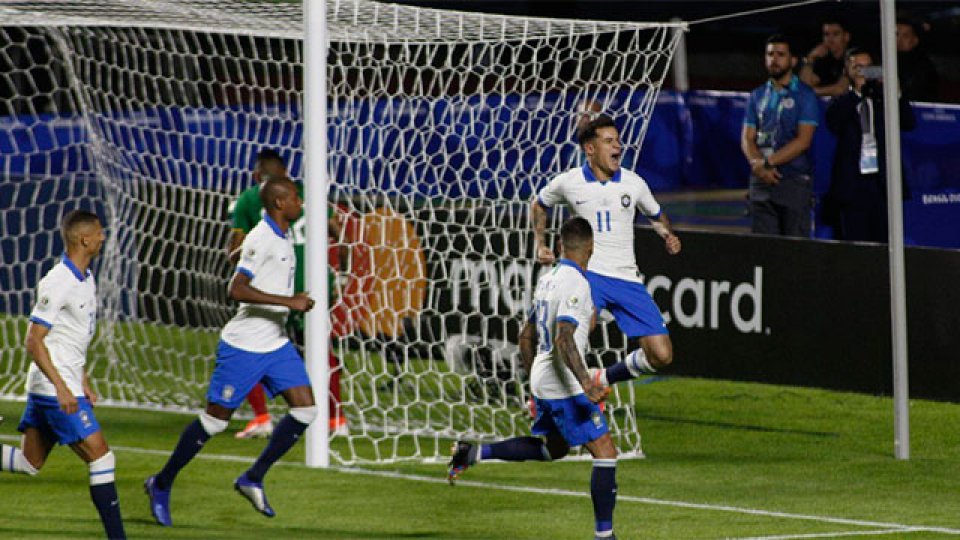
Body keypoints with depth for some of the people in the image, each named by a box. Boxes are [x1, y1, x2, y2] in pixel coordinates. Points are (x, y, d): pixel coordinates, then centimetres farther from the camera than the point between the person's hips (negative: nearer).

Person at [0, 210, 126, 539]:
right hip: (54, 388, -10)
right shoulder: (58, 284, -17)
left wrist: (84, 383, 23)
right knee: (101, 457, -10)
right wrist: (61, 387, -23)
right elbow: (34, 341, -18)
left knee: (29, 463, 11)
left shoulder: (84, 278, 13)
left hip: (66, 386, 10)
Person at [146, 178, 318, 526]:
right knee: (215, 420, -1)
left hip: (275, 345, 8)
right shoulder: (260, 239, -18)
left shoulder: (283, 237, 11)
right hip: (243, 348, -8)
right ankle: (162, 485, 16)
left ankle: (253, 480, 5)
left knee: (305, 409, -5)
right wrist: (288, 301, -29)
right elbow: (236, 290, -28)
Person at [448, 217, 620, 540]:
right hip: (563, 385, -9)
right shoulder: (576, 284, -17)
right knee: (605, 453, -6)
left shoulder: (548, 279, 11)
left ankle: (475, 453, 21)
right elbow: (564, 340, -28)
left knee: (554, 449, 27)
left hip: (542, 380, 9)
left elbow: (526, 337, 19)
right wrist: (586, 383, -34)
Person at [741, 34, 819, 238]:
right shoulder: (757, 96, 16)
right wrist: (758, 164, -11)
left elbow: (803, 141, -8)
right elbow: (747, 139, 9)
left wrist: (768, 162, -13)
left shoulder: (804, 95, 2)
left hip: (794, 180, -4)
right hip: (762, 181, 4)